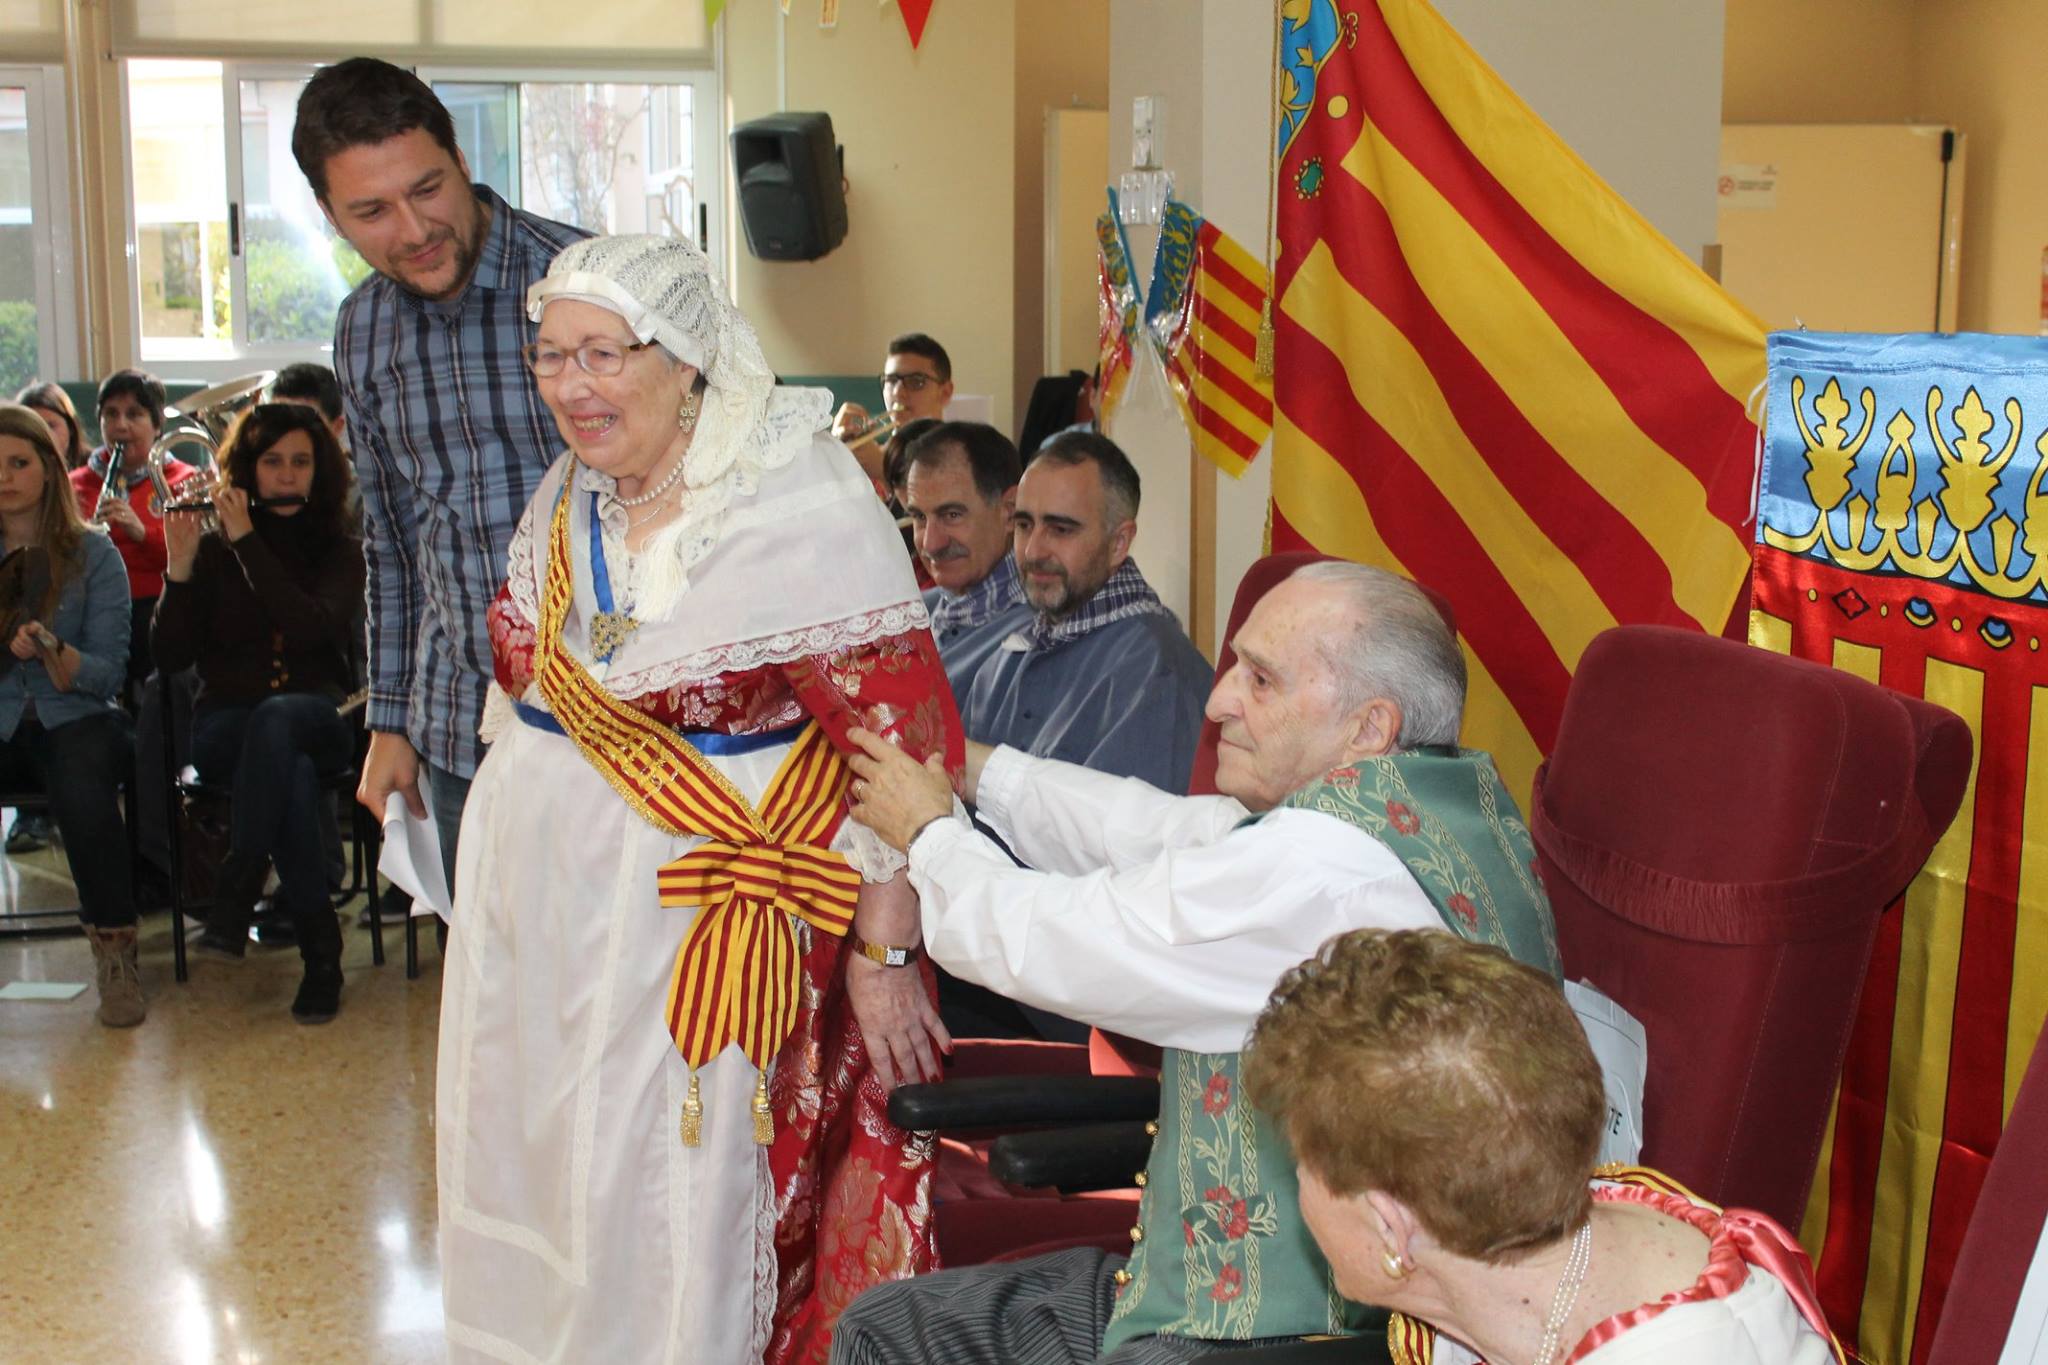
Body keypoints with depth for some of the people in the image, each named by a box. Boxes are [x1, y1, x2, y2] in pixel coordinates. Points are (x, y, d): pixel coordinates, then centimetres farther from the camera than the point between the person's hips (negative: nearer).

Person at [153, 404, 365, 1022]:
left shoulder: (339, 549, 7)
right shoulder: (214, 549, 9)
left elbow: (314, 628, -14)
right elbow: (172, 655, -1)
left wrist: (247, 540, -14)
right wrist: (180, 566, -15)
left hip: (319, 719, 0)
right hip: (227, 727, 0)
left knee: (277, 716, -38)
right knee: (293, 774, -35)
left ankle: (237, 890, -34)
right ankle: (320, 950, -28)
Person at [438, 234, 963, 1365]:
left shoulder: (802, 503, -18)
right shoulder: (569, 492, 4)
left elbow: (905, 739, -19)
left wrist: (883, 957, -20)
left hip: (693, 927, -7)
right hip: (533, 905, 7)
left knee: (672, 1220, 3)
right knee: (530, 1172, 19)